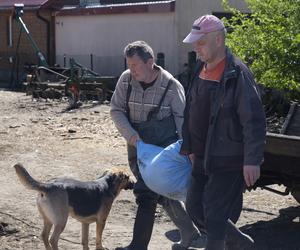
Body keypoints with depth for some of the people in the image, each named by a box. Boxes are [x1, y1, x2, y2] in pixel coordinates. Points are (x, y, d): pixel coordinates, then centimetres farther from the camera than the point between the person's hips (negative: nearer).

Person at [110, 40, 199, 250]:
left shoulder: (171, 85, -14)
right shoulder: (126, 79, -4)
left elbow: (181, 118, -6)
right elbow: (116, 110, 0)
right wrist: (129, 133, -15)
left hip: (163, 146, -5)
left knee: (146, 193, -15)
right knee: (163, 193, 16)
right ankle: (189, 232, 34)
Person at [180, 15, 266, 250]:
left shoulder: (237, 74, -17)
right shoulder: (200, 70, 8)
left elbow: (254, 121, -20)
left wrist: (252, 161, -23)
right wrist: (189, 147, 17)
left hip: (228, 161, -9)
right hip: (202, 158, 9)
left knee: (215, 215, -5)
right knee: (195, 209, 15)